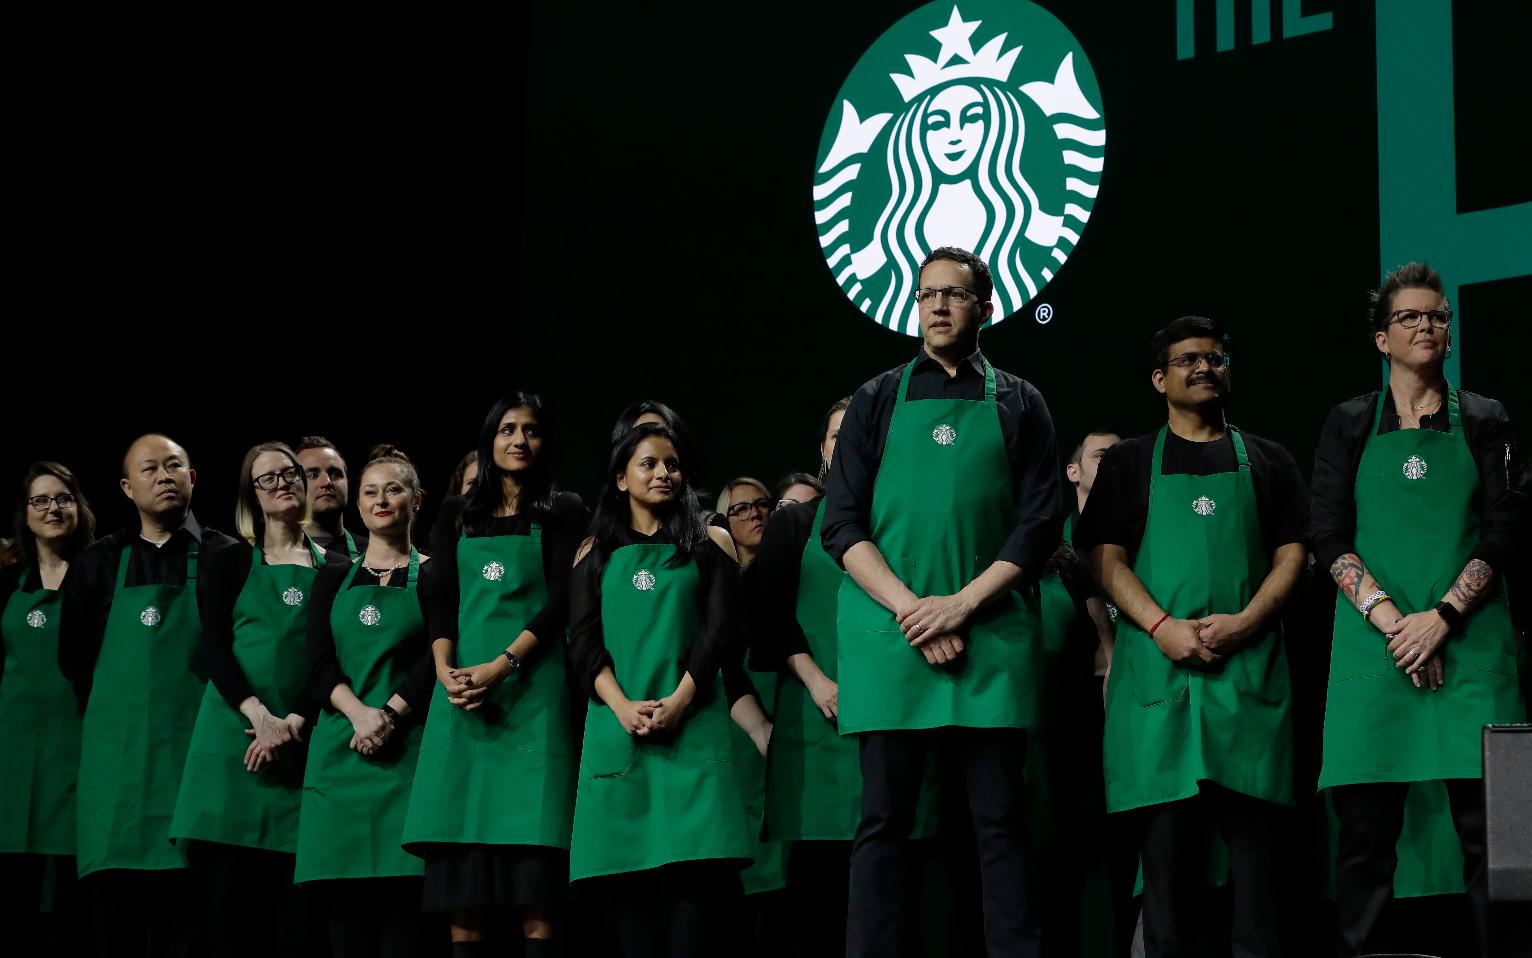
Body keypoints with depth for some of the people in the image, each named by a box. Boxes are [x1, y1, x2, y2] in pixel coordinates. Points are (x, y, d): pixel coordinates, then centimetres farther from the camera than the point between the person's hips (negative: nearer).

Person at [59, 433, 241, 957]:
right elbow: (74, 658, 17)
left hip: (194, 745, -2)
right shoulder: (99, 565, 13)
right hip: (117, 752, 2)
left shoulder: (226, 558, 5)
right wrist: (114, 716, 10)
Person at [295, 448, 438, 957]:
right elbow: (319, 664, 5)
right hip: (340, 752, 3)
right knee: (344, 897, -2)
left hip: (407, 748, -3)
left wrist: (389, 715, -15)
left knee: (402, 895, -9)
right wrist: (359, 713, -13)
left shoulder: (434, 577, 8)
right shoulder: (333, 580, 16)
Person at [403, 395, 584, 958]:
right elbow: (442, 602, 9)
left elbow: (561, 600, -2)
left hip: (531, 683, -3)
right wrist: (446, 672, -10)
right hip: (461, 687, 3)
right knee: (460, 833, -3)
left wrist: (501, 666, -14)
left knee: (529, 826, -10)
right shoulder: (456, 516, 17)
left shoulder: (562, 512, 8)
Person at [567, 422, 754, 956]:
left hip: (692, 724, -1)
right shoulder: (595, 554, 15)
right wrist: (623, 706, -12)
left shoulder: (710, 545, 13)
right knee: (628, 876, -5)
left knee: (694, 869, -14)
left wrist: (677, 701, -12)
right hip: (617, 726, 1)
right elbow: (583, 645, 6)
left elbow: (722, 631, 3)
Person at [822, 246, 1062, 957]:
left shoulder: (1017, 404, 13)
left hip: (990, 633, 0)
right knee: (884, 819, -1)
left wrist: (962, 604, -10)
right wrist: (911, 610, -9)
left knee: (1000, 819, -2)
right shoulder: (878, 401, 13)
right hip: (890, 632, 0)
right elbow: (842, 525, 5)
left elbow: (1040, 525, 4)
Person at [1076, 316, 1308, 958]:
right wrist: (1164, 626, -12)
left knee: (1252, 832, -6)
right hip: (1157, 661, 0)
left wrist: (1242, 624, -9)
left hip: (1249, 665, 1)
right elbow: (1108, 560, 5)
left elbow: (1292, 555, 9)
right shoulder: (1129, 463, 15)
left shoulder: (1267, 463, 18)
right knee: (1165, 833, -5)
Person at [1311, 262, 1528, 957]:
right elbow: (1330, 538, 3)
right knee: (1365, 825, -3)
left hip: (1469, 639, 0)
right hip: (1372, 640, 0)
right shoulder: (1350, 425, 12)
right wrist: (1391, 621, -11)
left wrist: (1441, 617, -11)